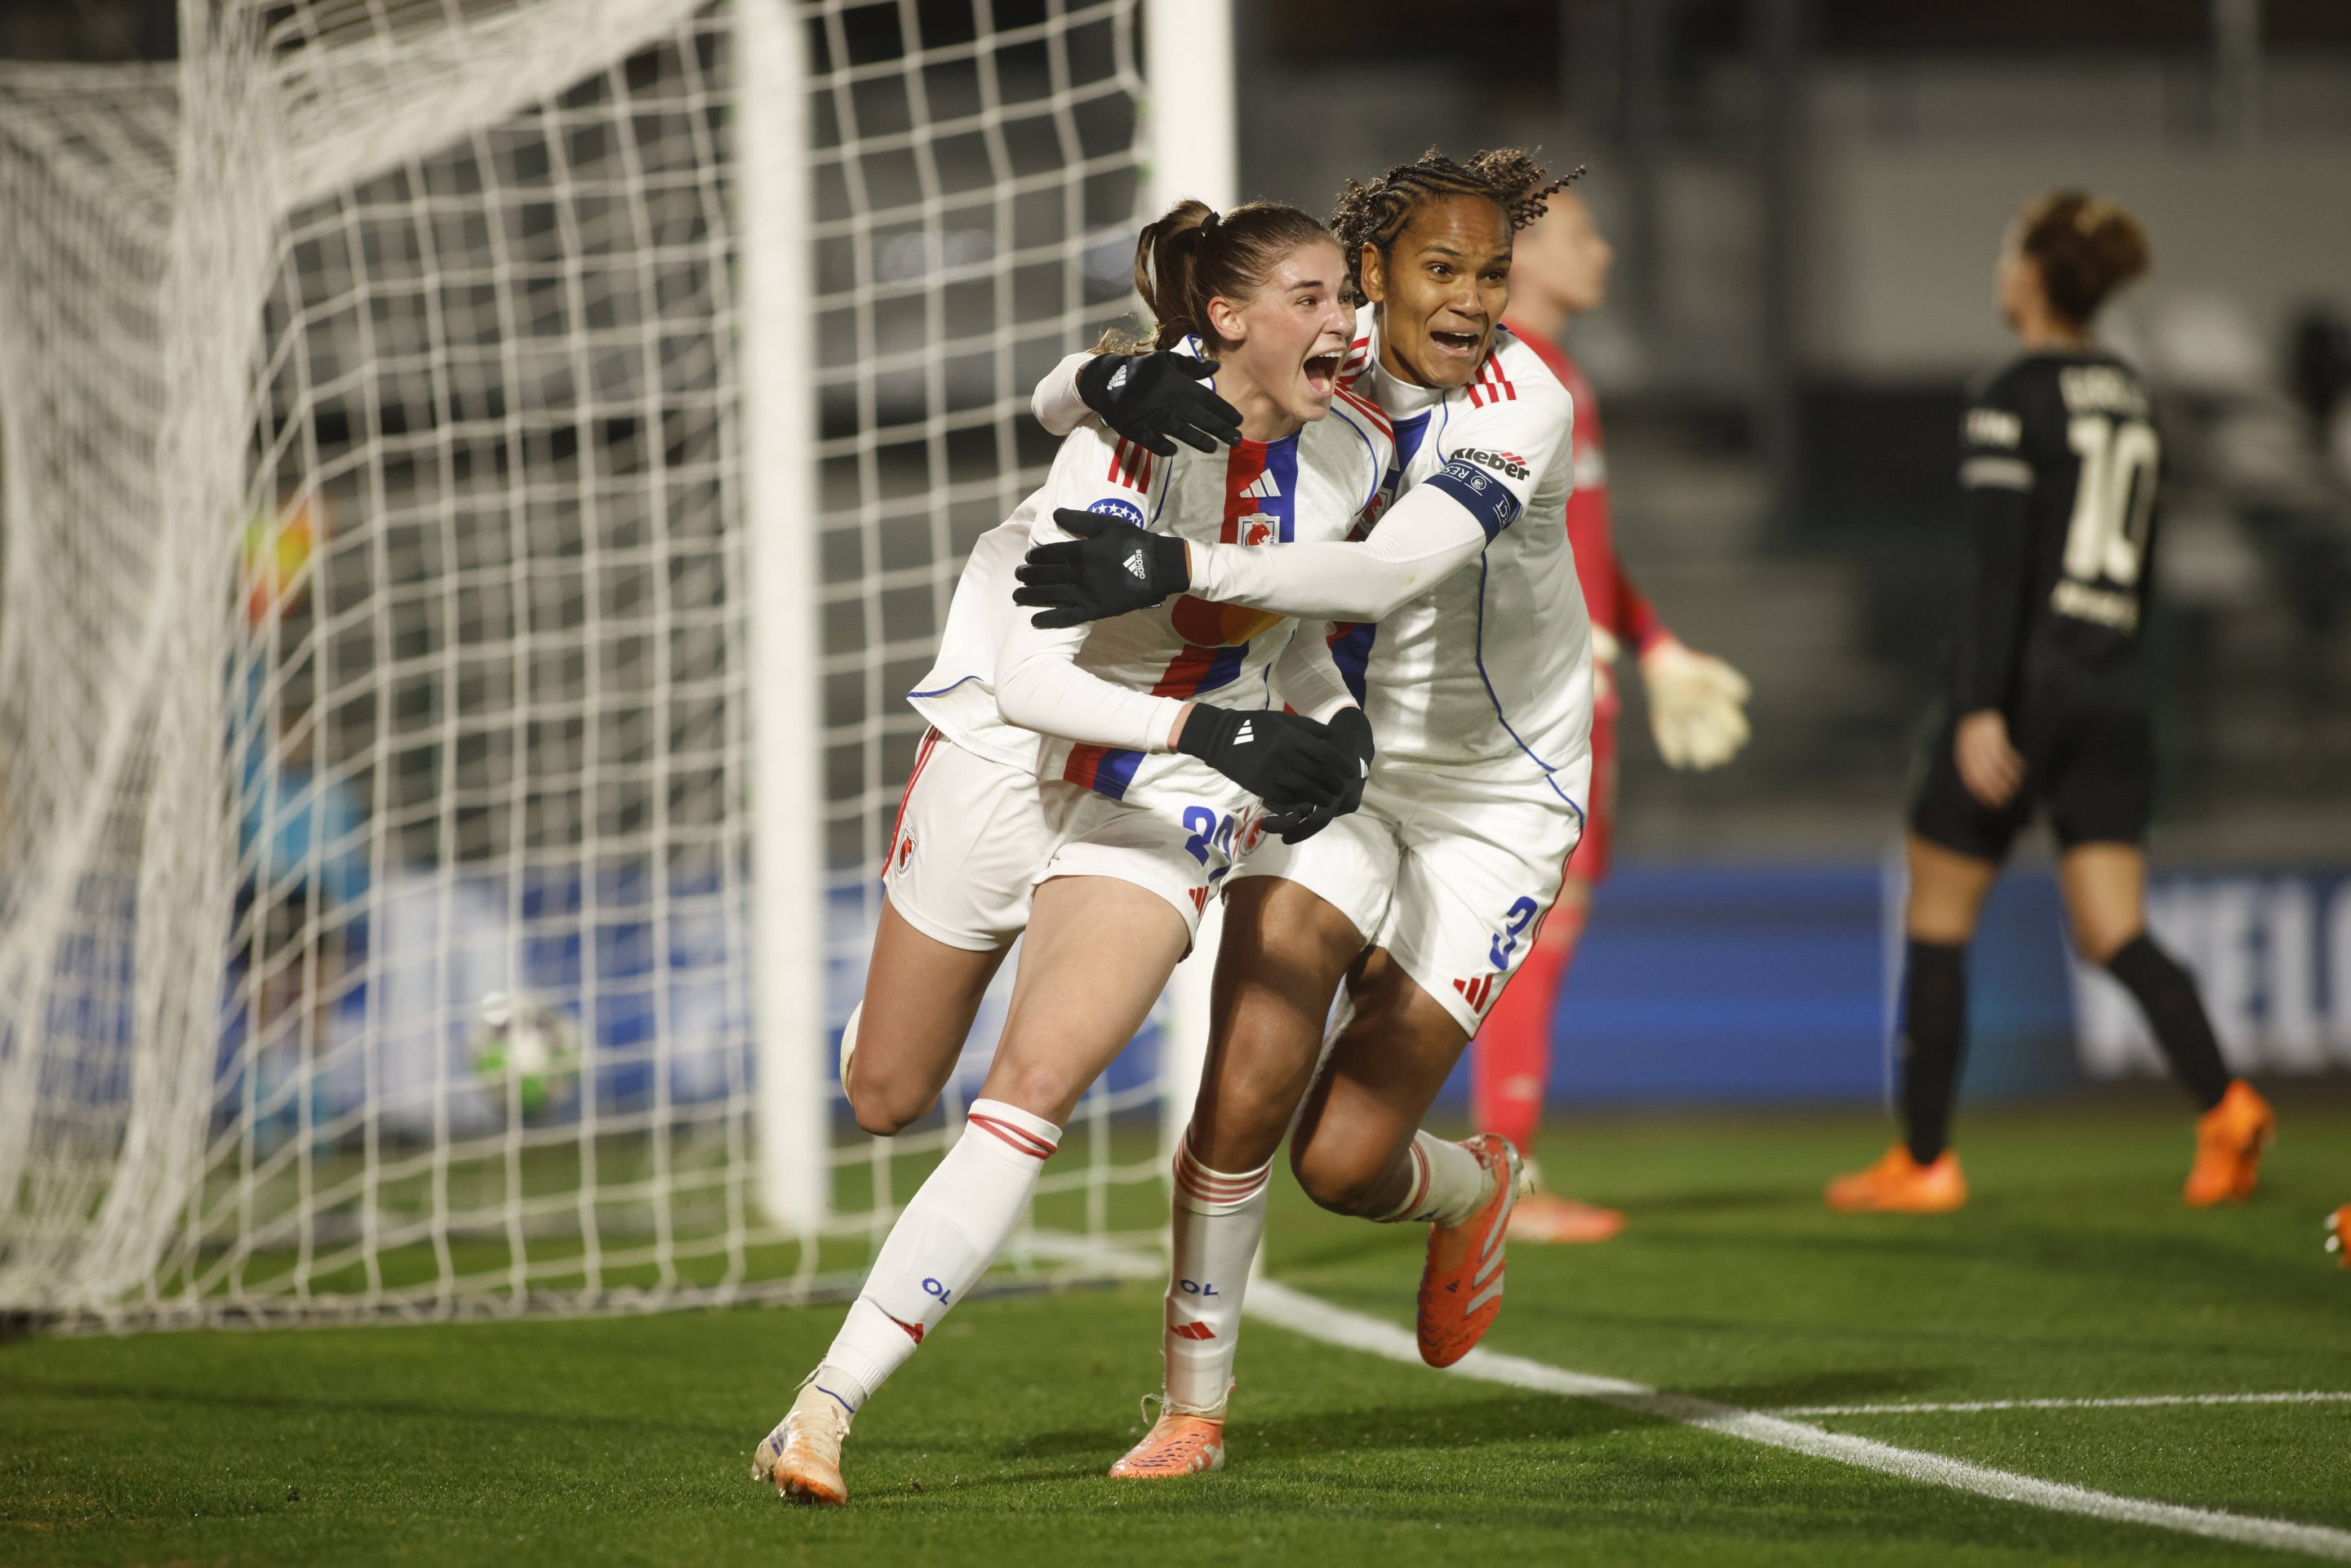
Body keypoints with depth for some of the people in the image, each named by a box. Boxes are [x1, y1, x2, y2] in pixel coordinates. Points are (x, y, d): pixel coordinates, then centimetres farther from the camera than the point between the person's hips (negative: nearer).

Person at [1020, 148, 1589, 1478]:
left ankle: (1475, 1190, 31)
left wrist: (1181, 569, -49)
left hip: (1492, 795, -3)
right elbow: (1059, 405, -5)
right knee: (1247, 1093, -14)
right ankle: (1196, 1405, 3)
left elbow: (1395, 574, -40)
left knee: (1345, 1159, -6)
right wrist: (1113, 384, -30)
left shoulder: (1522, 408, -24)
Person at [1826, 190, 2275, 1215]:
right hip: (2116, 695, 6)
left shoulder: (2012, 402, -9)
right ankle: (2222, 1104, -22)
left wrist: (1980, 708, -20)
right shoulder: (2131, 401, 14)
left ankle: (1922, 1159, 11)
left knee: (1935, 921, 8)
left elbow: (1999, 566, -17)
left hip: (2026, 680, -6)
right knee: (2112, 933, 1)